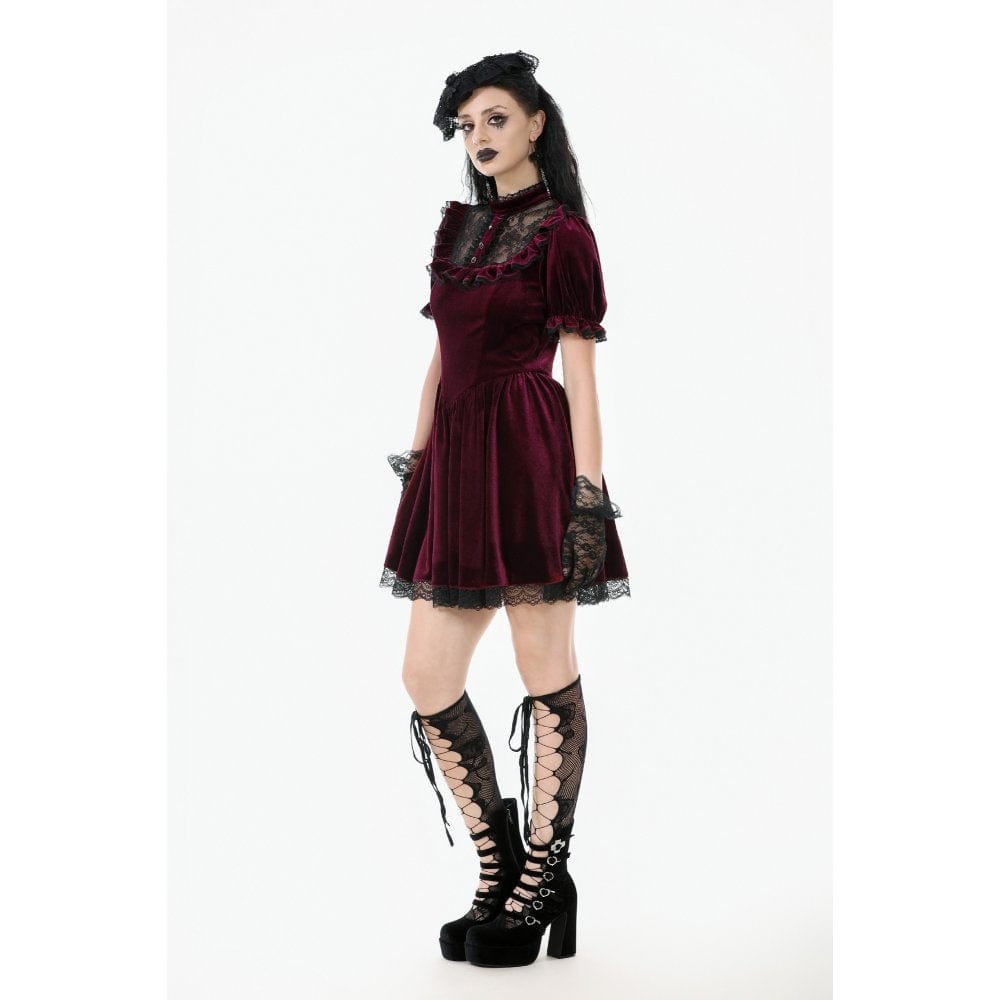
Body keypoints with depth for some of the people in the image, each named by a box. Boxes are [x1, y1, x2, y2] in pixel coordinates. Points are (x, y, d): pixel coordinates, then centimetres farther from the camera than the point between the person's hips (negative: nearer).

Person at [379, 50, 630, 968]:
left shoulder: (562, 235, -2)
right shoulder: (457, 225, 18)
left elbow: (582, 372, -8)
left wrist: (589, 495, -13)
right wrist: (415, 459, 16)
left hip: (530, 453, -7)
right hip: (455, 456, 7)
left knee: (545, 668, 1)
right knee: (426, 676, 4)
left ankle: (542, 880, 14)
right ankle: (500, 867, 19)